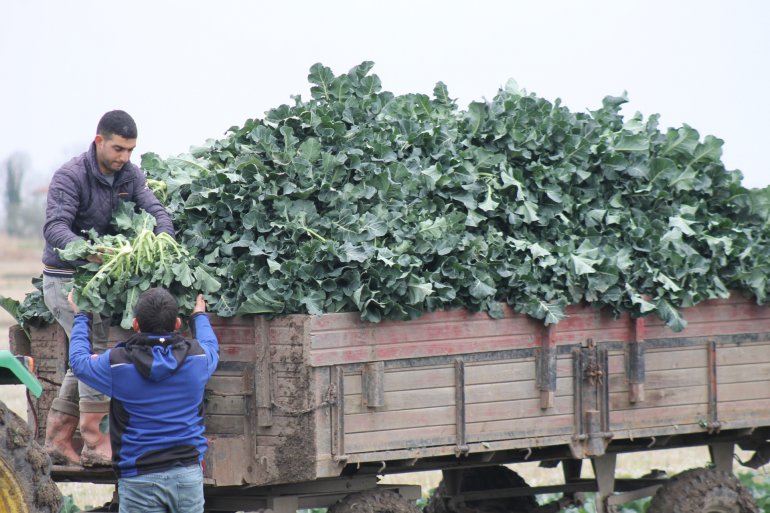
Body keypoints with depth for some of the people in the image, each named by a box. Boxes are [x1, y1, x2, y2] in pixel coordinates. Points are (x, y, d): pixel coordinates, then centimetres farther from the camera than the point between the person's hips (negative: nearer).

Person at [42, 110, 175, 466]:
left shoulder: (129, 175, 3)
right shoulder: (70, 176, -18)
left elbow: (154, 209, -7)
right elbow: (54, 227, -30)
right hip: (64, 278, -8)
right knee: (96, 350, -16)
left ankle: (57, 439, 14)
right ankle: (96, 443, -17)